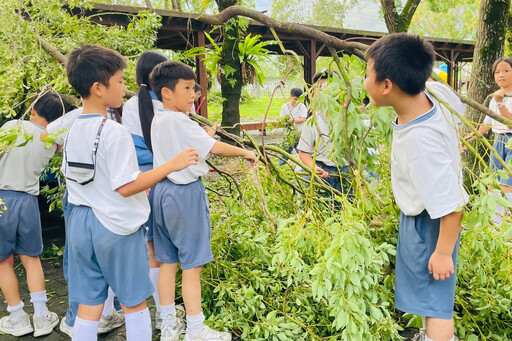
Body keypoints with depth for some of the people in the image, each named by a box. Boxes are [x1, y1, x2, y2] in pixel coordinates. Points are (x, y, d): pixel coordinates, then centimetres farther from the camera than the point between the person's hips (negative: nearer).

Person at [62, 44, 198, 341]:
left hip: (81, 224, 7)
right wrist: (172, 165, -18)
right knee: (135, 304, 11)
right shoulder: (115, 132, -19)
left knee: (88, 306, 13)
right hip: (116, 227, -7)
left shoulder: (73, 131, 6)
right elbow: (125, 187, -21)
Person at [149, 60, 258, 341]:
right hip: (186, 194, -9)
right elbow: (215, 148, -19)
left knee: (167, 261, 15)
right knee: (192, 265, 0)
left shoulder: (157, 121, 10)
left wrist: (204, 136, 16)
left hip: (162, 191, 9)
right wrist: (245, 152, -6)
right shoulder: (180, 121, -17)